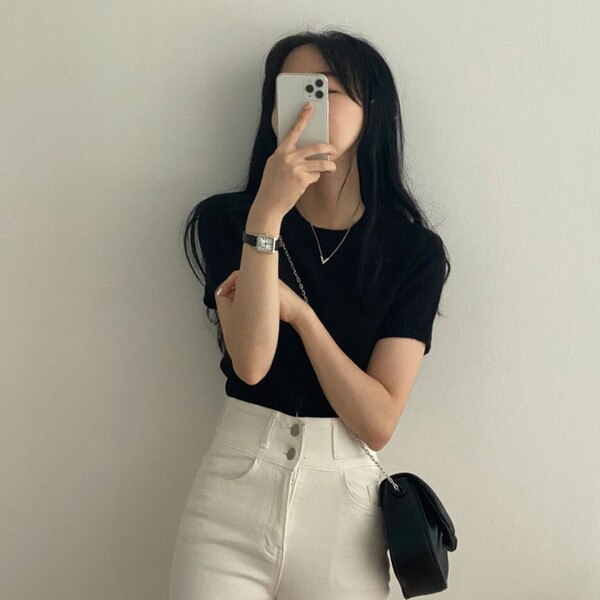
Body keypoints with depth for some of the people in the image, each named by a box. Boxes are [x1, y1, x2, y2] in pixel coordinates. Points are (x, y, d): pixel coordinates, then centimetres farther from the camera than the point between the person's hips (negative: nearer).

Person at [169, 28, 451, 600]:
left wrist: (297, 309, -15)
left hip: (345, 502, 1)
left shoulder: (415, 251, -4)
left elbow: (377, 422, -10)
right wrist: (268, 214, -22)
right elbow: (251, 362, -17)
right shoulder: (226, 218, -2)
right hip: (231, 492, 0)